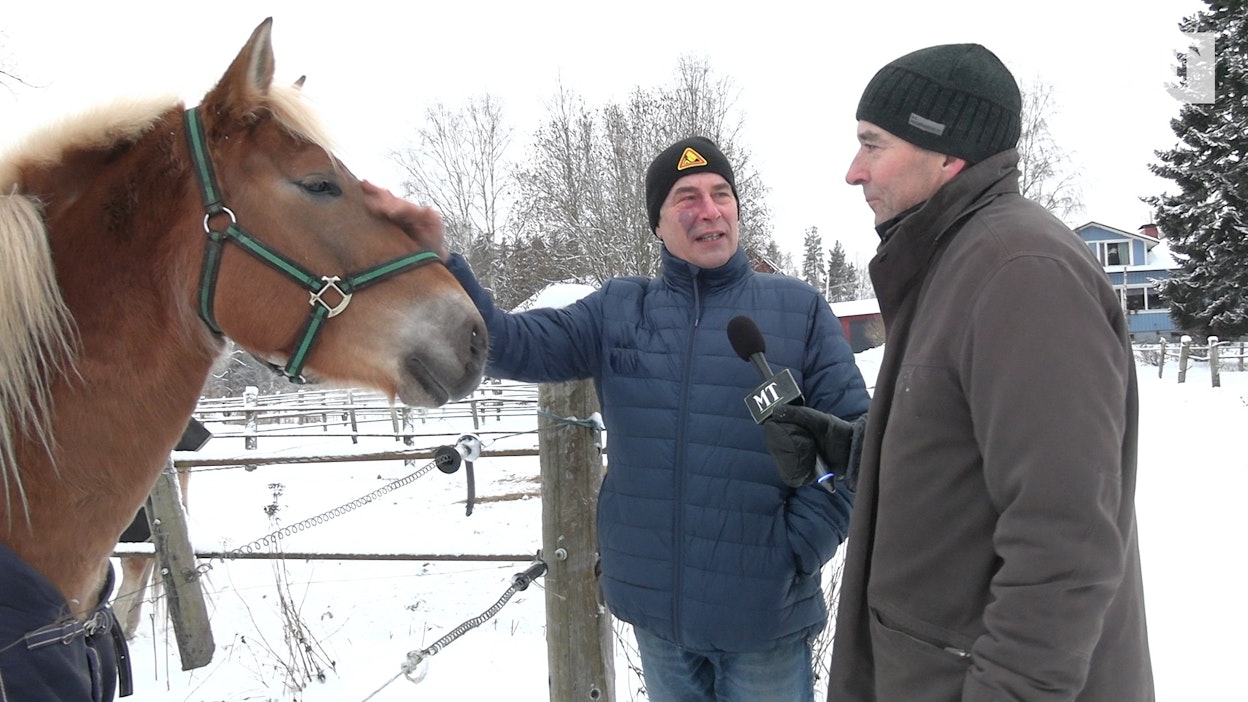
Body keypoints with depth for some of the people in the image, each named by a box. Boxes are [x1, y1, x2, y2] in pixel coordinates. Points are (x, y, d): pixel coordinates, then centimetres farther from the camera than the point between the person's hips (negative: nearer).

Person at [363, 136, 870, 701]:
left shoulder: (799, 309, -2)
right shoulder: (617, 310, 4)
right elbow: (511, 346, -7)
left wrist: (800, 547, -12)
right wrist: (437, 262, -21)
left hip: (763, 611, -2)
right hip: (655, 602, 3)